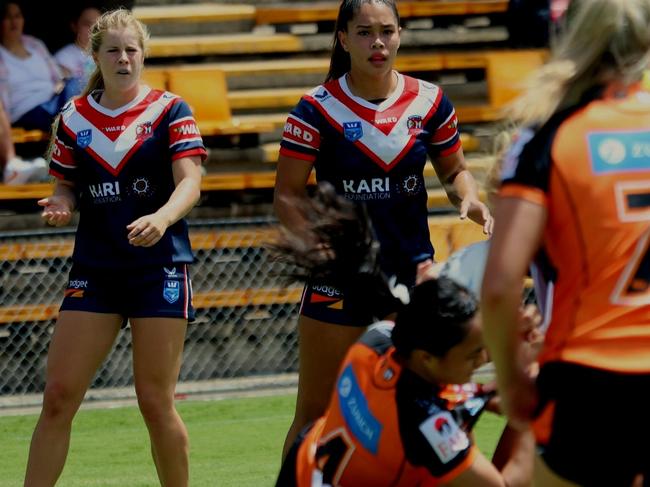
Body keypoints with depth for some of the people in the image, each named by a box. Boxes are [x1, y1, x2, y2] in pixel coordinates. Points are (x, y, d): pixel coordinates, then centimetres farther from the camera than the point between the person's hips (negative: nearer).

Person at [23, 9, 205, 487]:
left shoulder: (170, 111, -2)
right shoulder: (74, 118, 7)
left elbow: (190, 183, -12)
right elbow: (66, 187, 15)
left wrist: (162, 218, -32)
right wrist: (61, 205, -9)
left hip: (159, 268, -3)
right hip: (94, 270, 3)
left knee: (156, 402, -1)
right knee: (58, 396, -3)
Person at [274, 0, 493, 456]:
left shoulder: (429, 102, 1)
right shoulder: (318, 109, -7)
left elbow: (454, 170, 15)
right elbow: (287, 196, -6)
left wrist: (469, 198, -8)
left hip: (412, 271, 3)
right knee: (315, 416, 0)